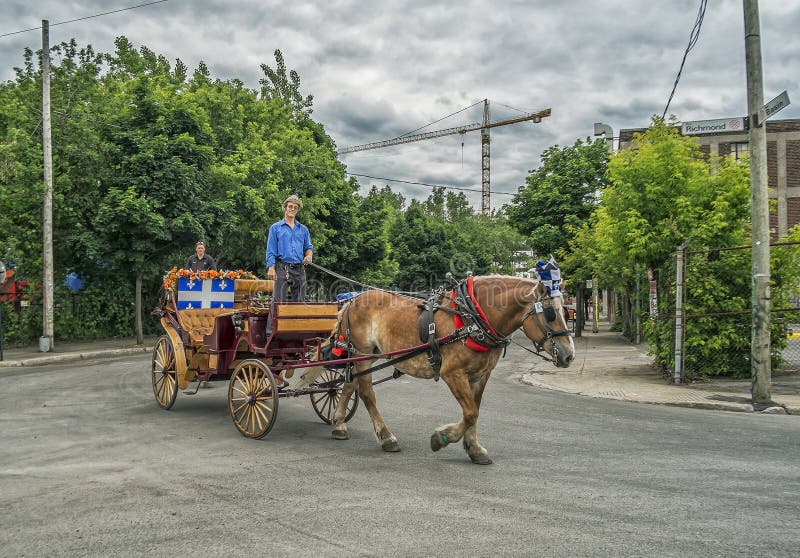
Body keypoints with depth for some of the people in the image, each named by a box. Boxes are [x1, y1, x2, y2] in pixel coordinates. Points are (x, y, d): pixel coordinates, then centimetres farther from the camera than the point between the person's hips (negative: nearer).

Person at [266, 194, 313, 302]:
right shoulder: (275, 228, 7)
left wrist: (308, 255, -2)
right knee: (279, 301, -9)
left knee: (299, 301, 4)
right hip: (282, 268, -4)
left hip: (299, 269, 4)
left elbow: (309, 247, 21)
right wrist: (271, 268, -11)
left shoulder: (303, 229, 17)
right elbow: (271, 251, 1)